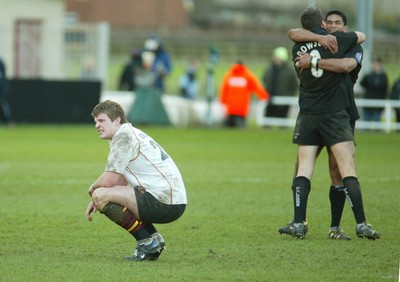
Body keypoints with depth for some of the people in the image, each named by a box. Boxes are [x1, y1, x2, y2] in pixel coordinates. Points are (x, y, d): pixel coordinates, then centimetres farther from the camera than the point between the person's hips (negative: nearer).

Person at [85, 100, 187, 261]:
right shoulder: (131, 133, 22)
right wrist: (96, 199, 15)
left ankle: (146, 242, -10)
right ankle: (153, 238, 13)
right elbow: (119, 182, 26)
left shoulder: (123, 136, -10)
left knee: (100, 196, -18)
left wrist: (93, 189, 6)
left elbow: (108, 181, -15)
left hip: (165, 203, -11)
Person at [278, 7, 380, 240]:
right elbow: (362, 36, 17)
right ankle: (361, 225, -8)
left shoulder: (298, 49, 6)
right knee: (348, 171, -4)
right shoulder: (336, 40, -2)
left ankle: (299, 224, -3)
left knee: (304, 170, 4)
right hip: (335, 114, -3)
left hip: (307, 116, 3)